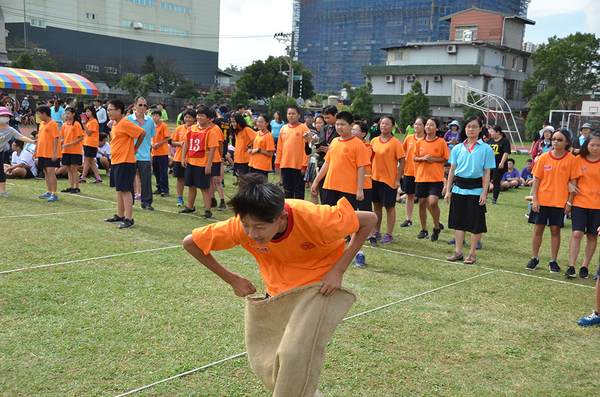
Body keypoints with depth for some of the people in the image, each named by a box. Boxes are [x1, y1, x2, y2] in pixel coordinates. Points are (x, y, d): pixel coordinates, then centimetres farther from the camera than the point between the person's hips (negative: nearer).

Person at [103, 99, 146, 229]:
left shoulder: (125, 123, -16)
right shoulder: (115, 124, 13)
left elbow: (142, 132, -16)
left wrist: (135, 148, -5)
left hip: (125, 161, -10)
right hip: (115, 160, 10)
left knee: (125, 190, -9)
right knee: (119, 189, 16)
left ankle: (128, 219, -6)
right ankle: (119, 216, 26)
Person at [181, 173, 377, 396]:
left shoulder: (312, 219, -34)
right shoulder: (240, 226, -26)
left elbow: (368, 219, -19)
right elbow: (190, 243, -11)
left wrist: (338, 269, -23)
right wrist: (232, 279, -8)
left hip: (318, 284, -4)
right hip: (277, 291, 4)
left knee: (296, 354, -23)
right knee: (265, 364, 6)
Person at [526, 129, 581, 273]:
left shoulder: (571, 159, -3)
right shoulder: (543, 158, 0)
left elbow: (573, 182, 0)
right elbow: (536, 179, 2)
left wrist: (569, 202, -4)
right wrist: (534, 199, -4)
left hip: (560, 201, -1)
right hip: (542, 200, 1)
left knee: (555, 230, 4)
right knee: (538, 228, 6)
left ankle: (553, 261, 16)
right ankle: (534, 259, 19)